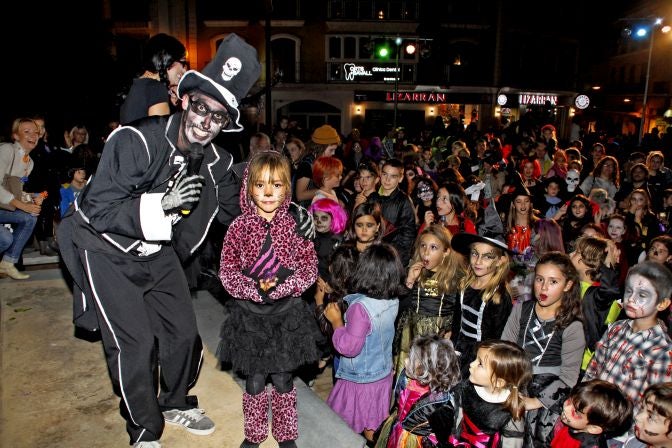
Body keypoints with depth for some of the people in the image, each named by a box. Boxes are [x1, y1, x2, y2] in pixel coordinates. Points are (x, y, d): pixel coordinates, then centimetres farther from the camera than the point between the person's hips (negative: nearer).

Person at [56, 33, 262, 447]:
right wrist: (161, 203, -38)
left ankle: (177, 403, 39)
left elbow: (235, 209, 5)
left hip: (158, 252, 5)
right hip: (108, 251, -5)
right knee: (135, 342, -7)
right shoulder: (135, 141, -28)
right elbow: (97, 210, -27)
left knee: (184, 333, 9)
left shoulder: (218, 163, -10)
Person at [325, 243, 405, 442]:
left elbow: (349, 347, -26)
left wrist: (336, 321, -16)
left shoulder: (360, 307, -31)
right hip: (384, 373, 6)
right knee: (376, 428, 25)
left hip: (360, 379, -6)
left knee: (343, 425, 17)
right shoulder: (393, 301, -10)